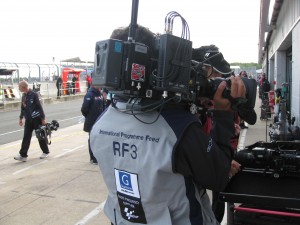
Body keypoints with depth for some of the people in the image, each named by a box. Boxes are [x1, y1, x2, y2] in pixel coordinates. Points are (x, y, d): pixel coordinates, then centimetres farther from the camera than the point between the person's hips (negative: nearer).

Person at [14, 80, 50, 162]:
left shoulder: (33, 95, -15)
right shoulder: (24, 95, 7)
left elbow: (39, 107, -14)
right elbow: (22, 108, 17)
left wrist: (43, 119, -14)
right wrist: (21, 118, 19)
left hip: (36, 119, -6)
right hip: (28, 119, 6)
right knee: (26, 137, 3)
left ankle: (45, 152, 21)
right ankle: (23, 155, 4)